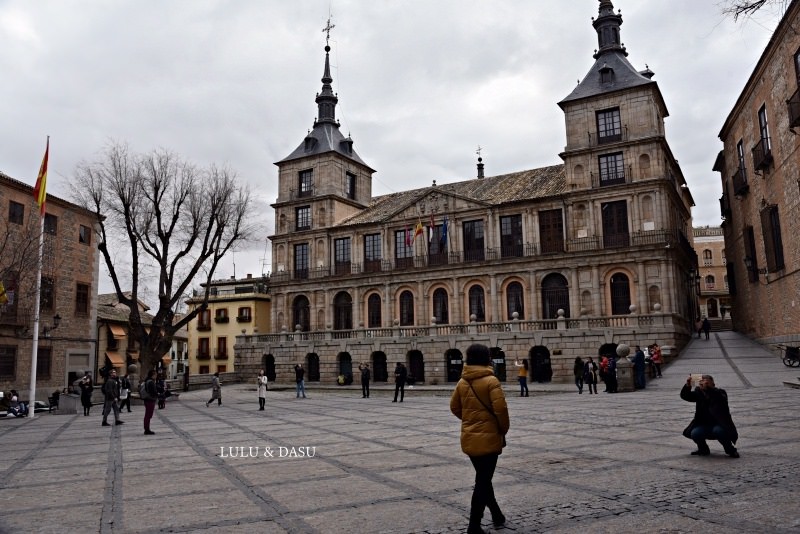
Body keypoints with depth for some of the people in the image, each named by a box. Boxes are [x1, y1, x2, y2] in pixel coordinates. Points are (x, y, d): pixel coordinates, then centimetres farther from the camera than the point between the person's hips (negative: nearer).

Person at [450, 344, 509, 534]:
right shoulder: (491, 381, -15)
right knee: (483, 481, 2)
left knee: (482, 478, 21)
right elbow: (501, 409, -19)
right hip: (488, 438, -6)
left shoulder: (462, 382, 4)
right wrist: (504, 429, -3)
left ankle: (496, 514, 36)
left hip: (469, 438, 6)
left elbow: (454, 407, 11)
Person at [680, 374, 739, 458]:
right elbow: (685, 396, -10)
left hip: (720, 425, -3)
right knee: (695, 433, -24)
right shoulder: (699, 393, 1)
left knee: (718, 431, -35)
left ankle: (730, 450, -6)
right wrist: (687, 386, -29)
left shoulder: (719, 393, -10)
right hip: (704, 425, 3)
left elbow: (721, 399, -34)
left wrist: (709, 388, -48)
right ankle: (703, 450, 9)